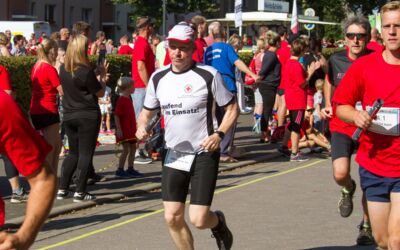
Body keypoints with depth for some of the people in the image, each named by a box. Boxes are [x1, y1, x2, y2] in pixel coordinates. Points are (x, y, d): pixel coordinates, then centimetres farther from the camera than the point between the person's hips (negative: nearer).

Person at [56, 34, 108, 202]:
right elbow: (100, 93, -9)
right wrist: (102, 75, 5)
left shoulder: (63, 69, 2)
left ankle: (62, 189, 14)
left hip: (69, 116, 6)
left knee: (73, 153, 17)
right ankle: (79, 192, 1)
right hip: (88, 116, -6)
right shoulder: (86, 72, -18)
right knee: (85, 153, 1)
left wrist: (98, 76, 16)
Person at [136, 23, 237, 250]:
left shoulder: (208, 75, -9)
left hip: (204, 153, -4)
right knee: (173, 218, -2)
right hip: (174, 154, 4)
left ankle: (218, 223, 27)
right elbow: (147, 111, 17)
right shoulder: (158, 78, 4)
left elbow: (232, 108, -2)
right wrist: (142, 126, -5)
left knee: (199, 219, -10)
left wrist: (219, 134, -17)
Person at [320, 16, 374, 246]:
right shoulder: (336, 60, -1)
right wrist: (328, 106, 8)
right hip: (341, 125, 1)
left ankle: (366, 225, 27)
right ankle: (348, 190, 18)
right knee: (340, 173, -19)